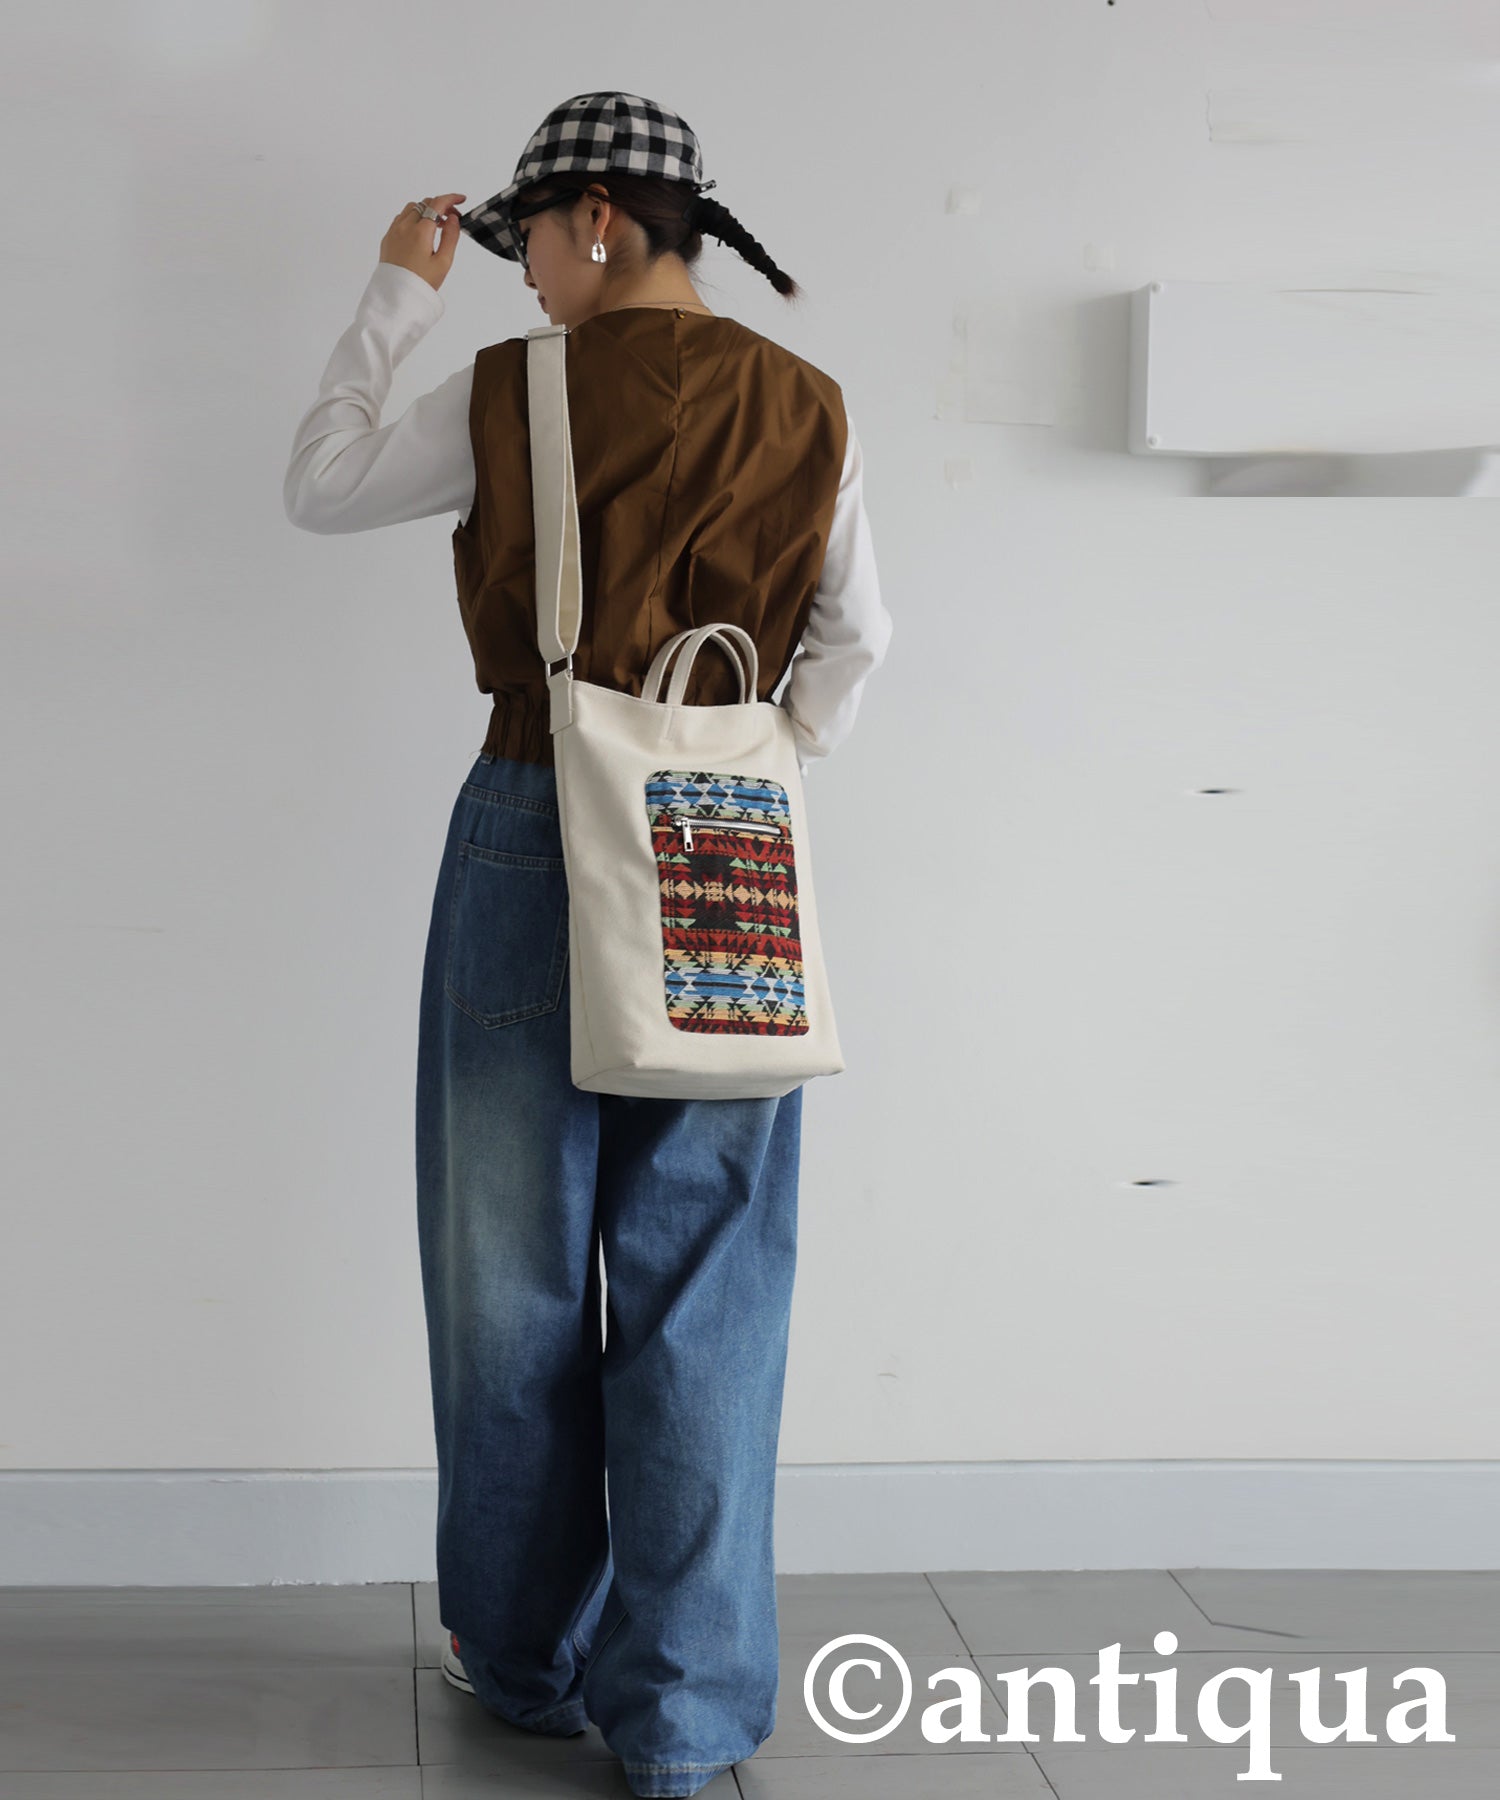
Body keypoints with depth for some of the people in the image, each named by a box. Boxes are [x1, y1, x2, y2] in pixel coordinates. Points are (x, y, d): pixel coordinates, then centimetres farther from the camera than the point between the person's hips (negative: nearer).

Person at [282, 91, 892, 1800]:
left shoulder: (509, 393, -6)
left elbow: (318, 487, 8)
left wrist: (396, 294, 14)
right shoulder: (807, 410, 3)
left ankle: (528, 1656, 25)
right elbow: (857, 636, 8)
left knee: (517, 1268, 12)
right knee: (700, 1287, 6)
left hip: (537, 834, -2)